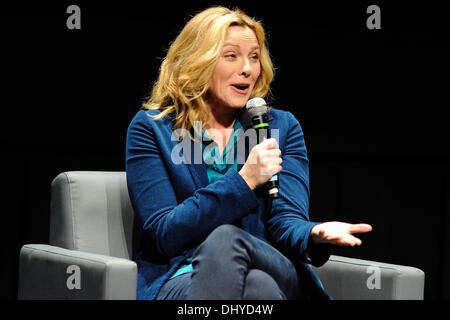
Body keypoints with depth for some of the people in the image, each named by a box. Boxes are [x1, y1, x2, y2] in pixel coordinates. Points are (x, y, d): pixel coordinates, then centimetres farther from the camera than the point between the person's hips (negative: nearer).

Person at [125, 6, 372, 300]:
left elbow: (286, 220, 1)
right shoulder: (149, 129, 5)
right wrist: (245, 180, -14)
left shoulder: (282, 127, 14)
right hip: (181, 278, -2)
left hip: (273, 272, 3)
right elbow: (164, 235, -6)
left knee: (225, 239, -34)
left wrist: (315, 235, -25)